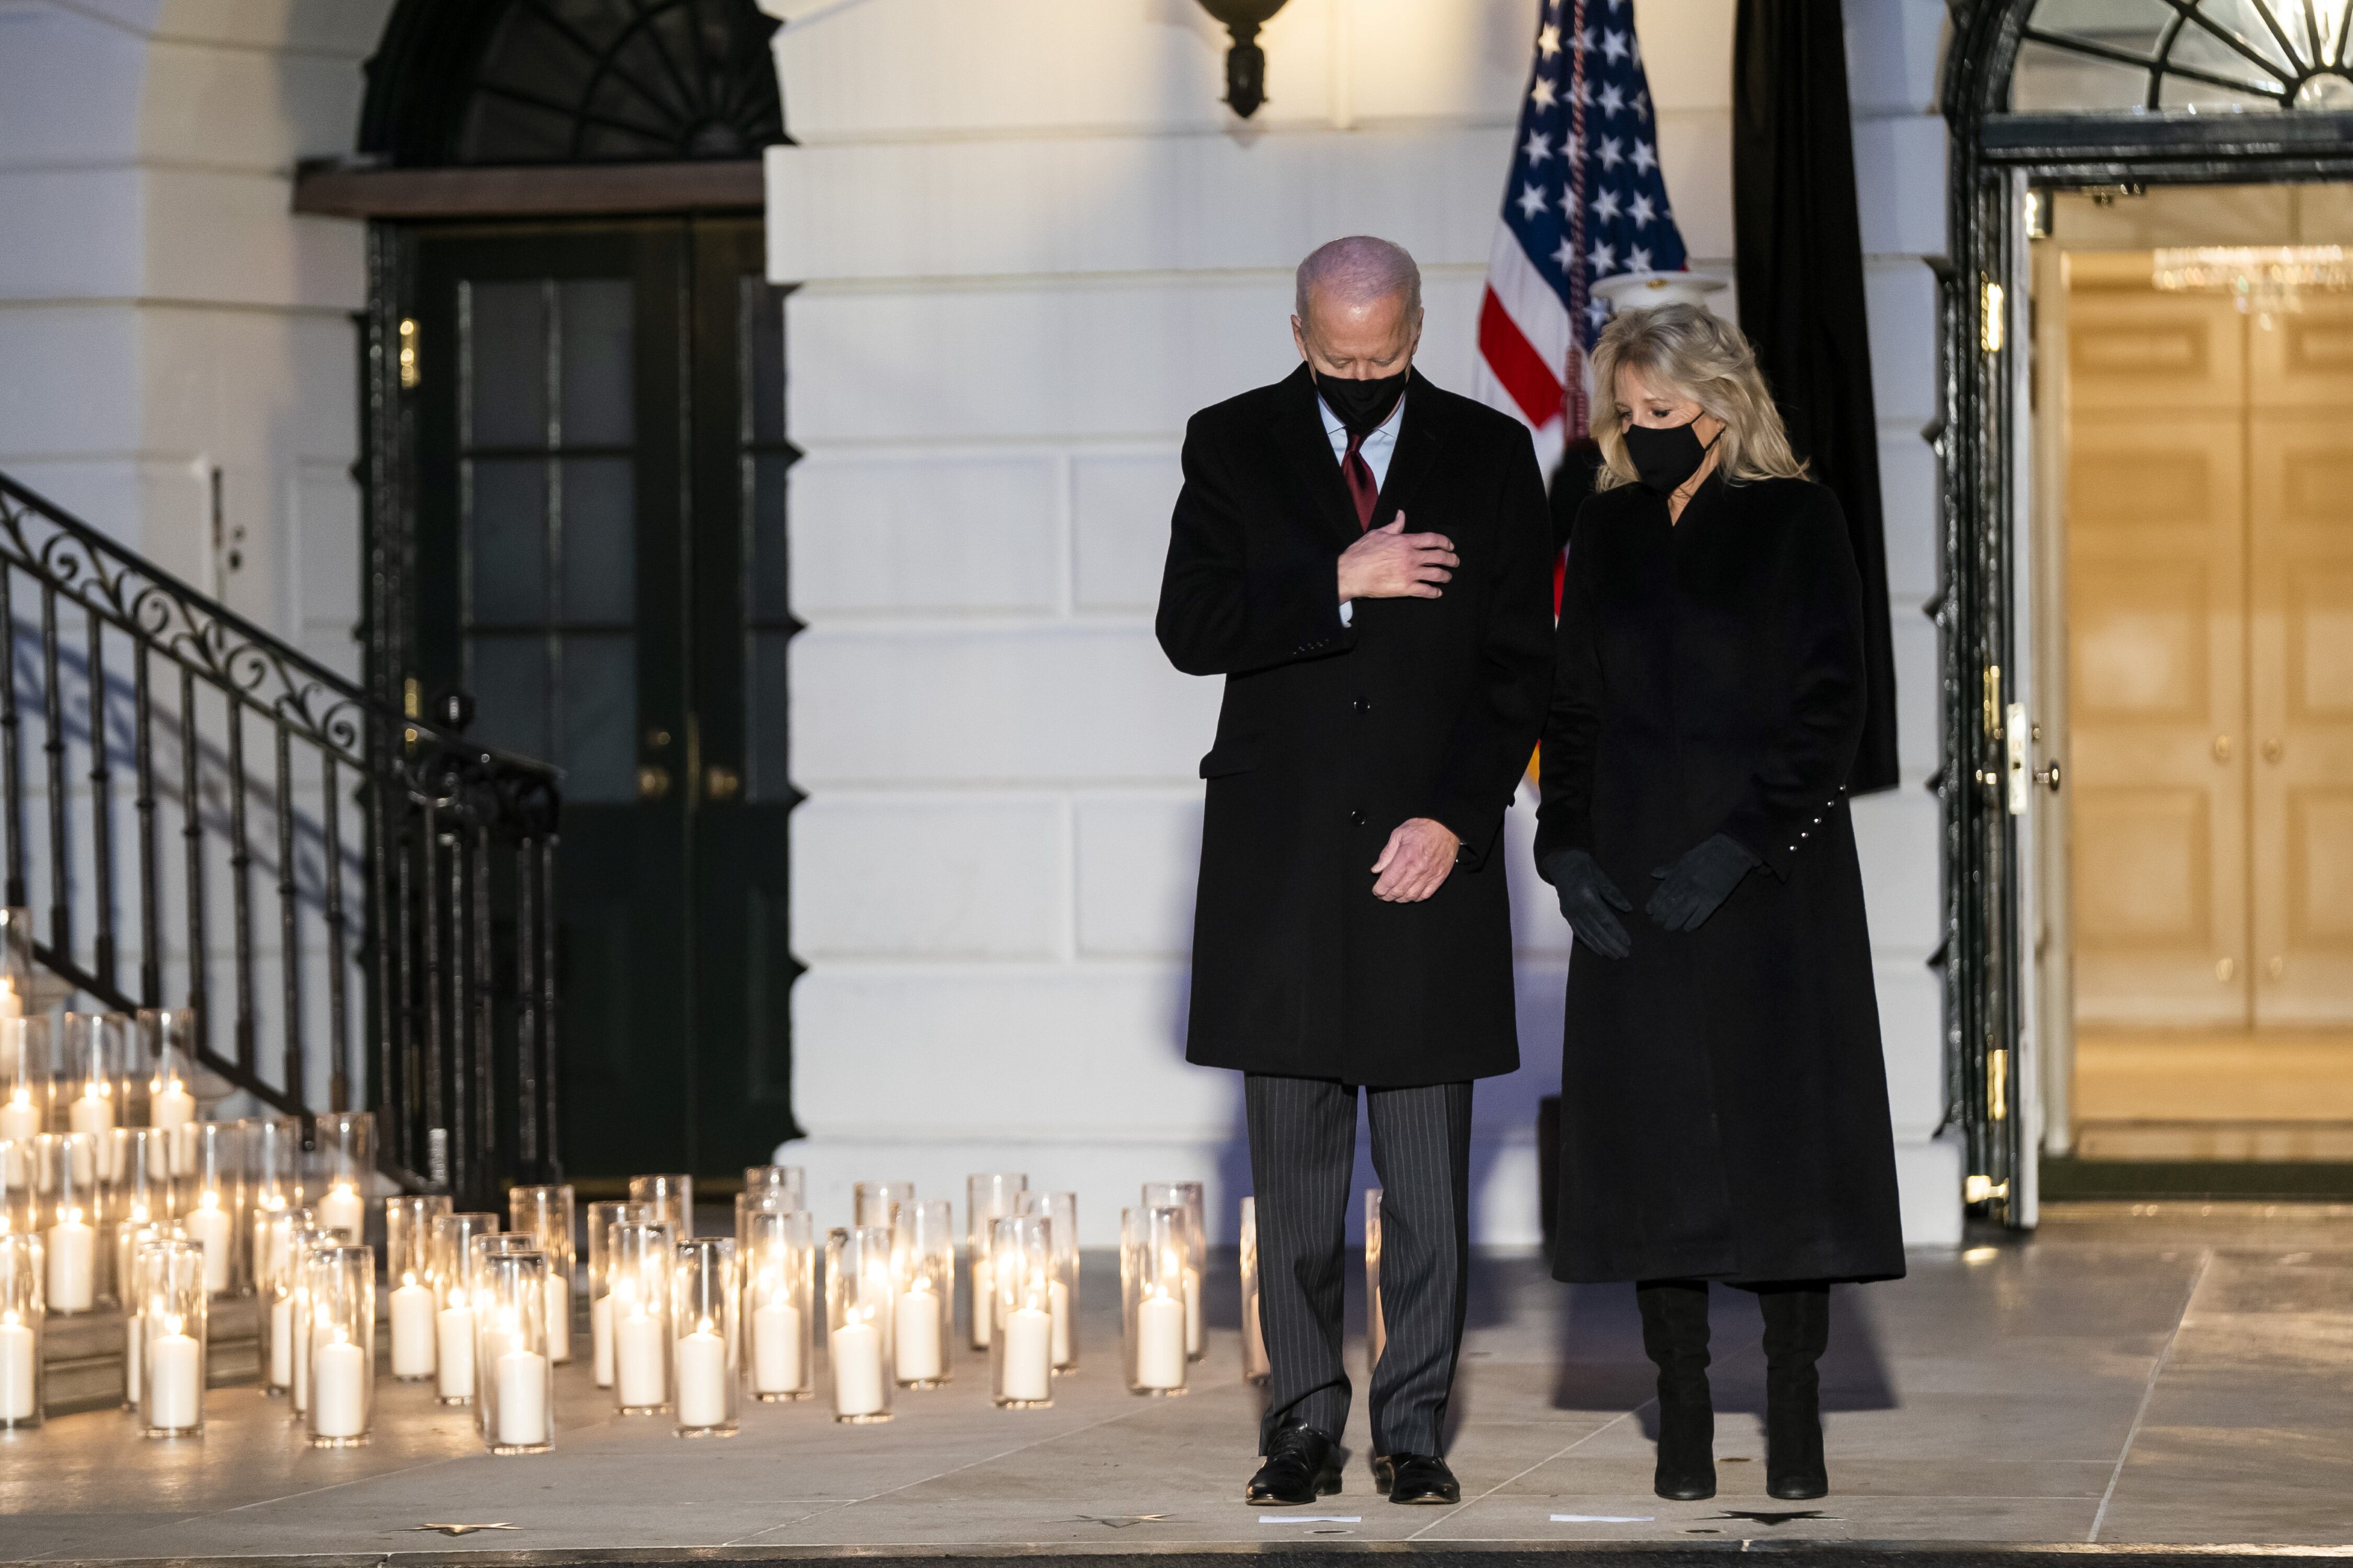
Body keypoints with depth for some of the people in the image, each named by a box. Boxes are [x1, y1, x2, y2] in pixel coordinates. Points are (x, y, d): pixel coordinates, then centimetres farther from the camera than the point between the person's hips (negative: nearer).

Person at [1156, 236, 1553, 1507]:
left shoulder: (1489, 455, 6)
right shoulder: (1232, 446, 6)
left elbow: (1518, 664, 3)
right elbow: (1191, 629, -5)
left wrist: (1457, 819, -7)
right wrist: (1339, 583, -15)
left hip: (1432, 845, 0)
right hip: (1279, 858, 0)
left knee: (1428, 1173, 1)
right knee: (1292, 1164, 3)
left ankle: (1413, 1425, 7)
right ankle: (1304, 1422, 10)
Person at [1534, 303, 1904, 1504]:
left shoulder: (1794, 521, -3)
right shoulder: (1607, 530, 9)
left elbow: (1829, 707, -7)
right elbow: (1574, 707, 11)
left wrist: (1743, 844, -16)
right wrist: (1567, 849, -3)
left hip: (1771, 875, -3)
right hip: (1634, 877, 3)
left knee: (1782, 1124, -4)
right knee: (1653, 1133, 0)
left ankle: (1794, 1407, 4)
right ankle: (1683, 1414, 6)